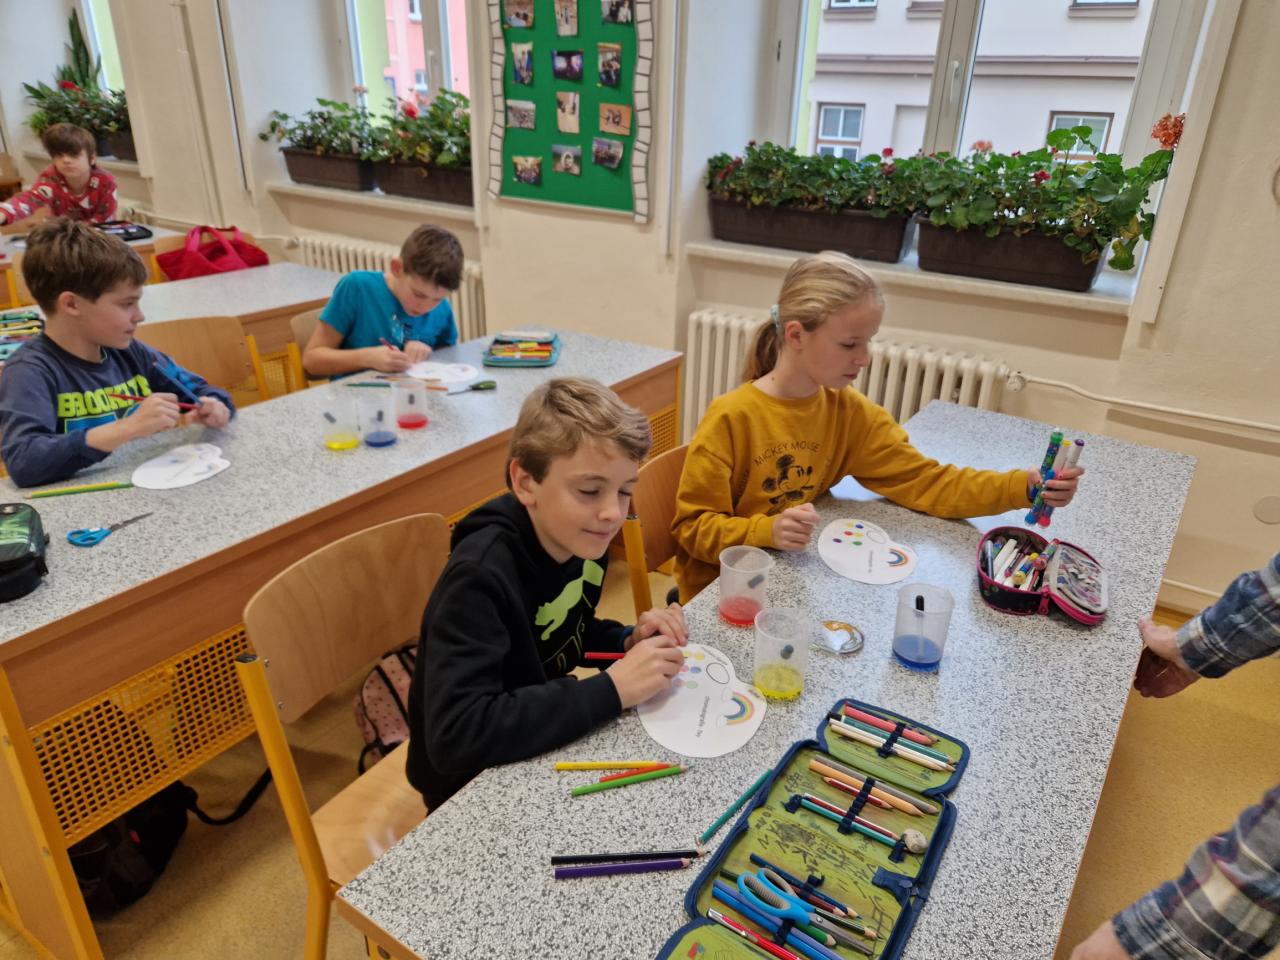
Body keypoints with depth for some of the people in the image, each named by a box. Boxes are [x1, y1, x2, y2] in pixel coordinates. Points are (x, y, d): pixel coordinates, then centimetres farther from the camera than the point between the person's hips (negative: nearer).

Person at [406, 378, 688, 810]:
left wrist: (630, 641, -11)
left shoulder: (582, 538, -9)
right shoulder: (480, 577, -30)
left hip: (544, 743, 7)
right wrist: (612, 689, -35)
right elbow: (454, 736, -38)